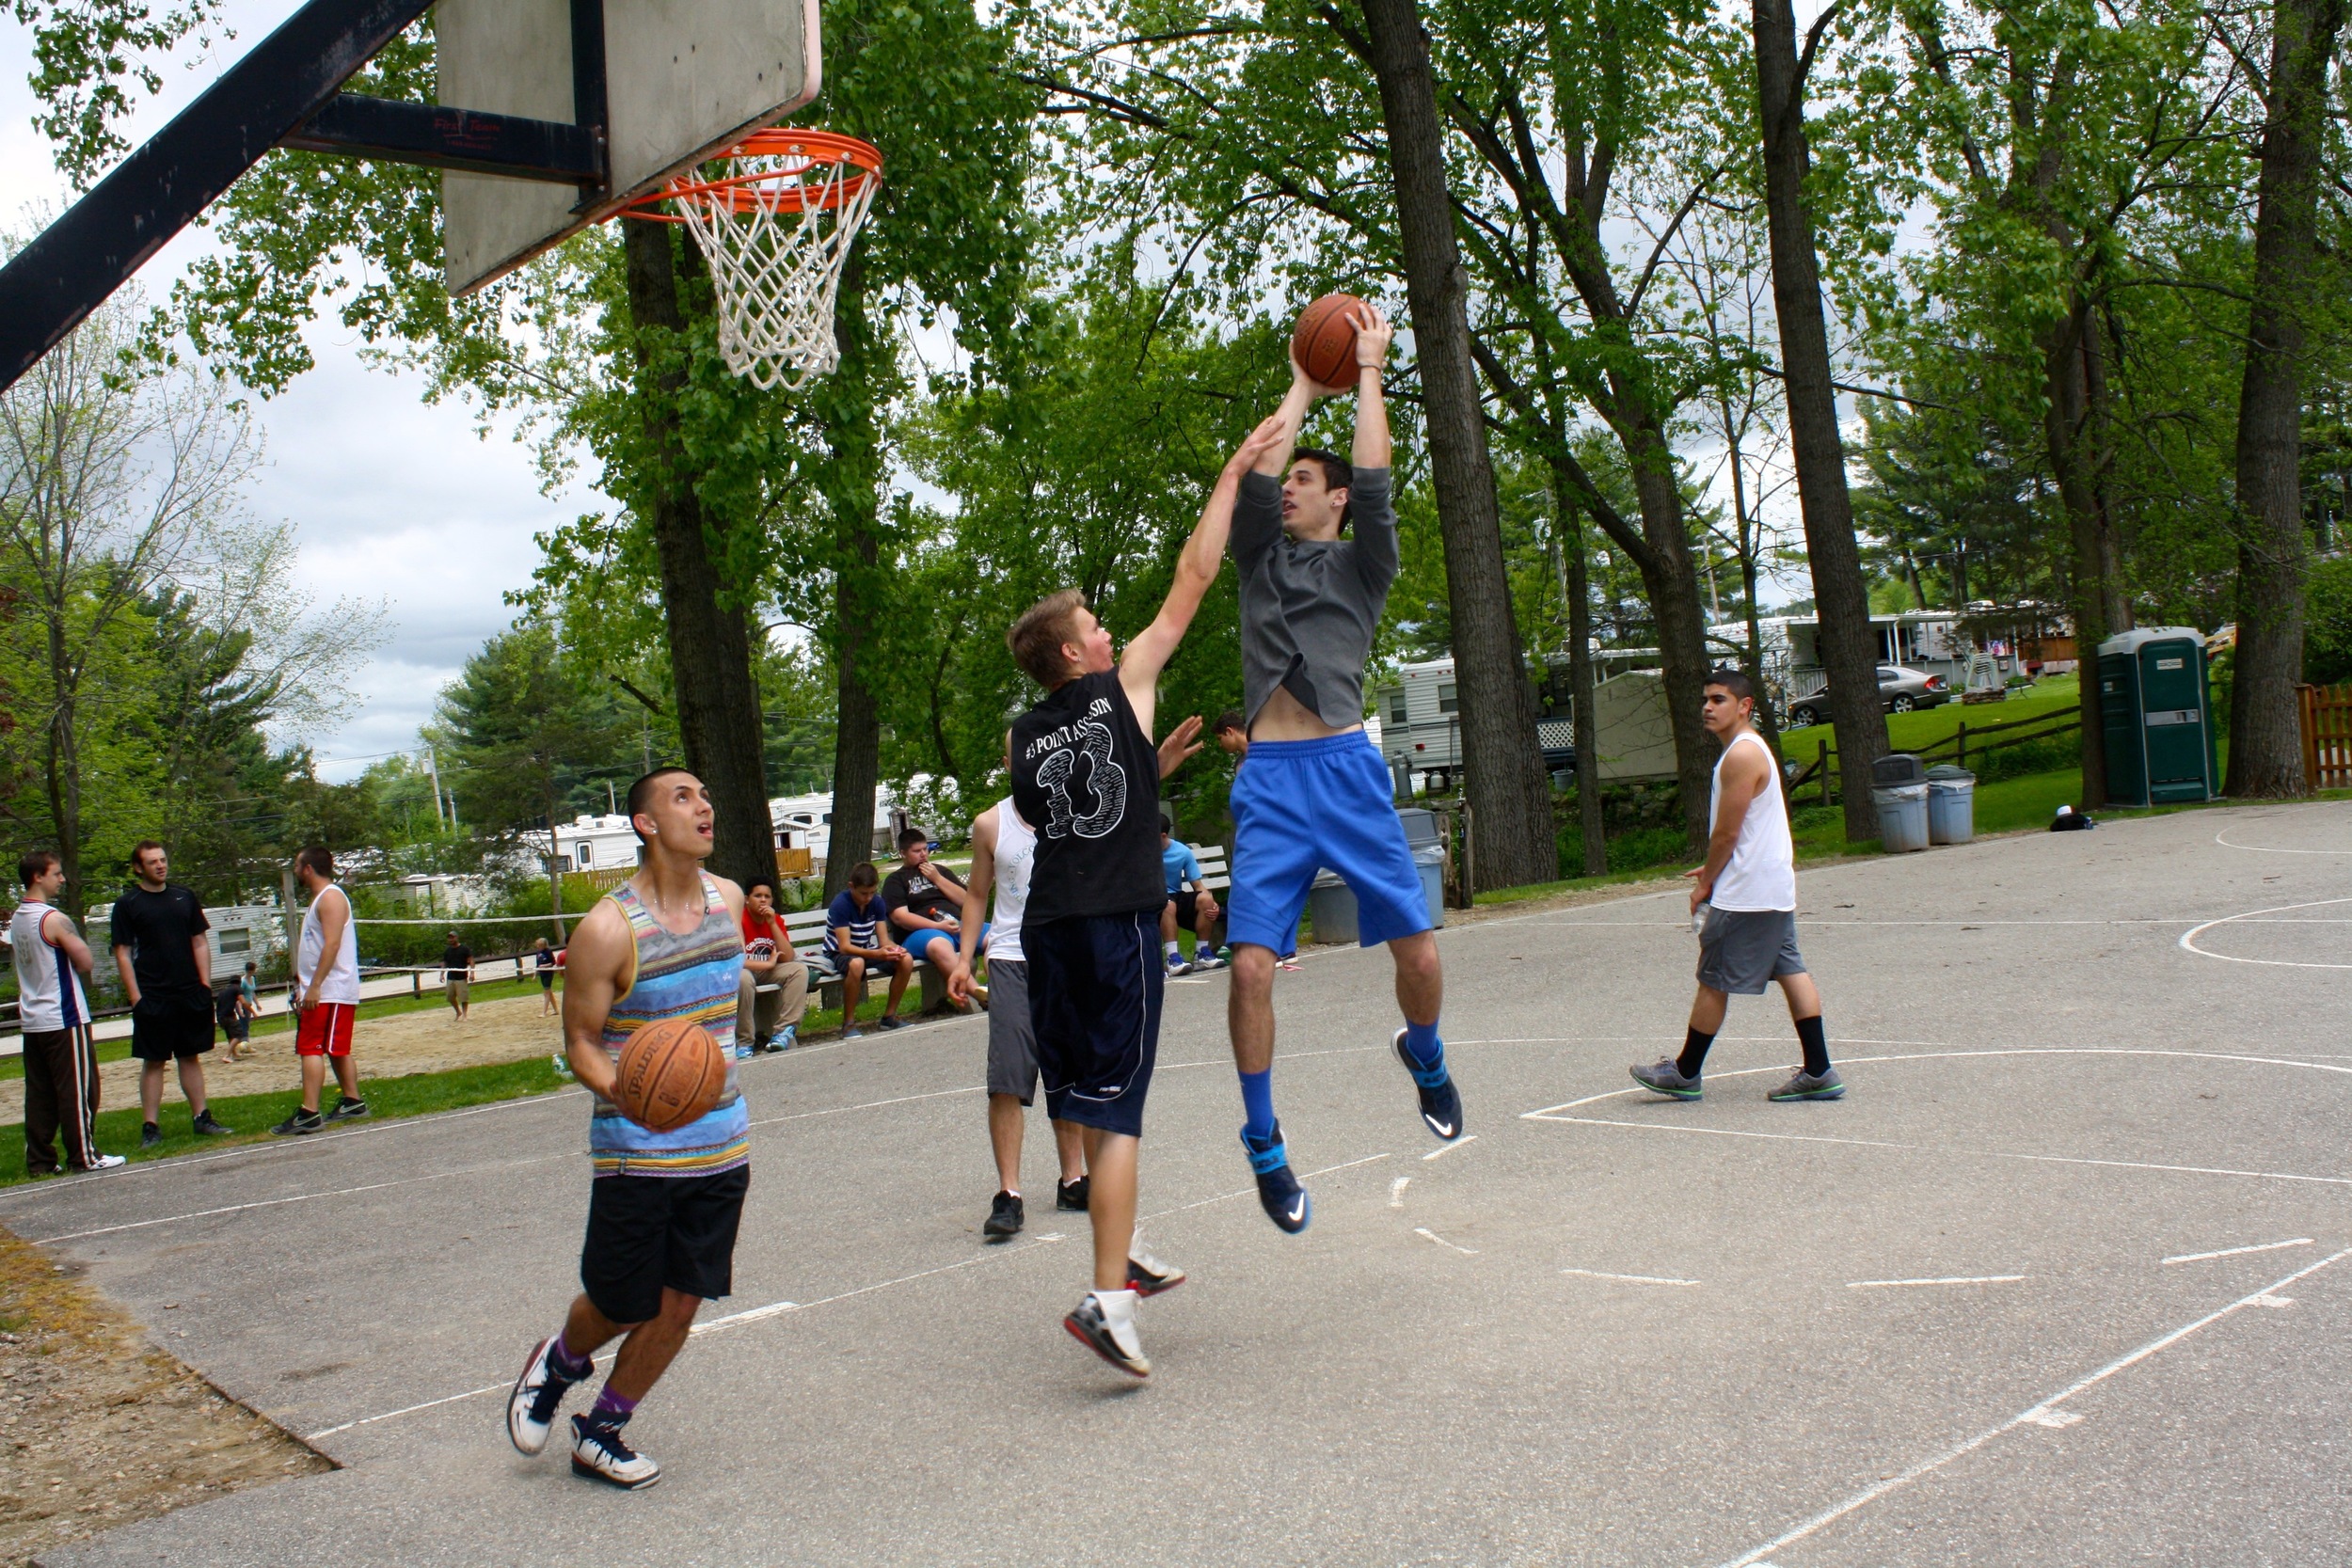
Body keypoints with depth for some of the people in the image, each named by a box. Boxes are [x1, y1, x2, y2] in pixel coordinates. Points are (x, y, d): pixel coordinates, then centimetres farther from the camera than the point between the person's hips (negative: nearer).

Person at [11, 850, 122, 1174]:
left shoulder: (16, 920, 11)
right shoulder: (55, 920, -16)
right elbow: (85, 963, -14)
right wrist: (77, 940, 2)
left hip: (32, 1021, 8)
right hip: (64, 1019, -8)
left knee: (39, 1092, 10)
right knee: (77, 1089, -2)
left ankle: (39, 1160, 12)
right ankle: (84, 1156, 2)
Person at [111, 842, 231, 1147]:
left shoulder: (185, 897, 9)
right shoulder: (127, 904, -2)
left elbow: (200, 943, 12)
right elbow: (123, 954, -4)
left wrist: (205, 984, 3)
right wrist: (136, 997, -11)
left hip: (190, 995, 4)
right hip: (153, 998, -3)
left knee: (191, 1056, 10)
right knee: (153, 1061, 0)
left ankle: (201, 1118, 15)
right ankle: (150, 1127, 4)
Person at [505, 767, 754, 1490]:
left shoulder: (728, 899, 3)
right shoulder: (608, 928, -16)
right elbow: (581, 1038, -10)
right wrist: (619, 1092, -29)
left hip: (720, 1141, 5)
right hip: (637, 1150, -5)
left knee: (680, 1302, 6)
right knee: (621, 1304, 5)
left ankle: (600, 1431, 26)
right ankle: (558, 1363, 40)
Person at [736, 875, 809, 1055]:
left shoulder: (776, 920, 2)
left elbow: (788, 958, -10)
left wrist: (772, 923, -15)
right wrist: (768, 963, -17)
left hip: (768, 973, 6)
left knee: (800, 970, -18)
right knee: (743, 977, -40)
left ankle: (784, 1031, -24)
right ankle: (744, 1041, -28)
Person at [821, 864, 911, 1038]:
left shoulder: (877, 901, -4)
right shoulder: (840, 904, -22)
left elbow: (883, 939, -5)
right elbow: (844, 946, -28)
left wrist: (894, 948, -29)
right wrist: (877, 954, -42)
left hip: (866, 952, 6)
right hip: (839, 955, -6)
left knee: (906, 959, -18)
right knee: (856, 964, -41)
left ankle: (889, 1016, -5)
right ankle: (848, 1024, -27)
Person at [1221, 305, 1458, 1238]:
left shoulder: (1361, 566, 12)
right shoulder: (1261, 558, 18)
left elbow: (1374, 484, -1)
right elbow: (1254, 476, 6)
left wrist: (1367, 374, 7)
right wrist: (1302, 389, 16)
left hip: (1346, 767, -1)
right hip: (1270, 778, 1)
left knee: (1418, 953, -2)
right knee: (1251, 962, -10)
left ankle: (1423, 1058, 32)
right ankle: (1263, 1143, 4)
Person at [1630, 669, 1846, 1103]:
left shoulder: (1741, 755, -17)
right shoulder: (1751, 750, 16)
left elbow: (1727, 832, -17)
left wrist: (1705, 884, -7)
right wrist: (1712, 872, 19)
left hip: (1744, 896, -10)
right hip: (1775, 888, 10)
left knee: (1714, 982, -1)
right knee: (1791, 972, 8)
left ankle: (1685, 1073, 9)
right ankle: (1818, 1072, 8)